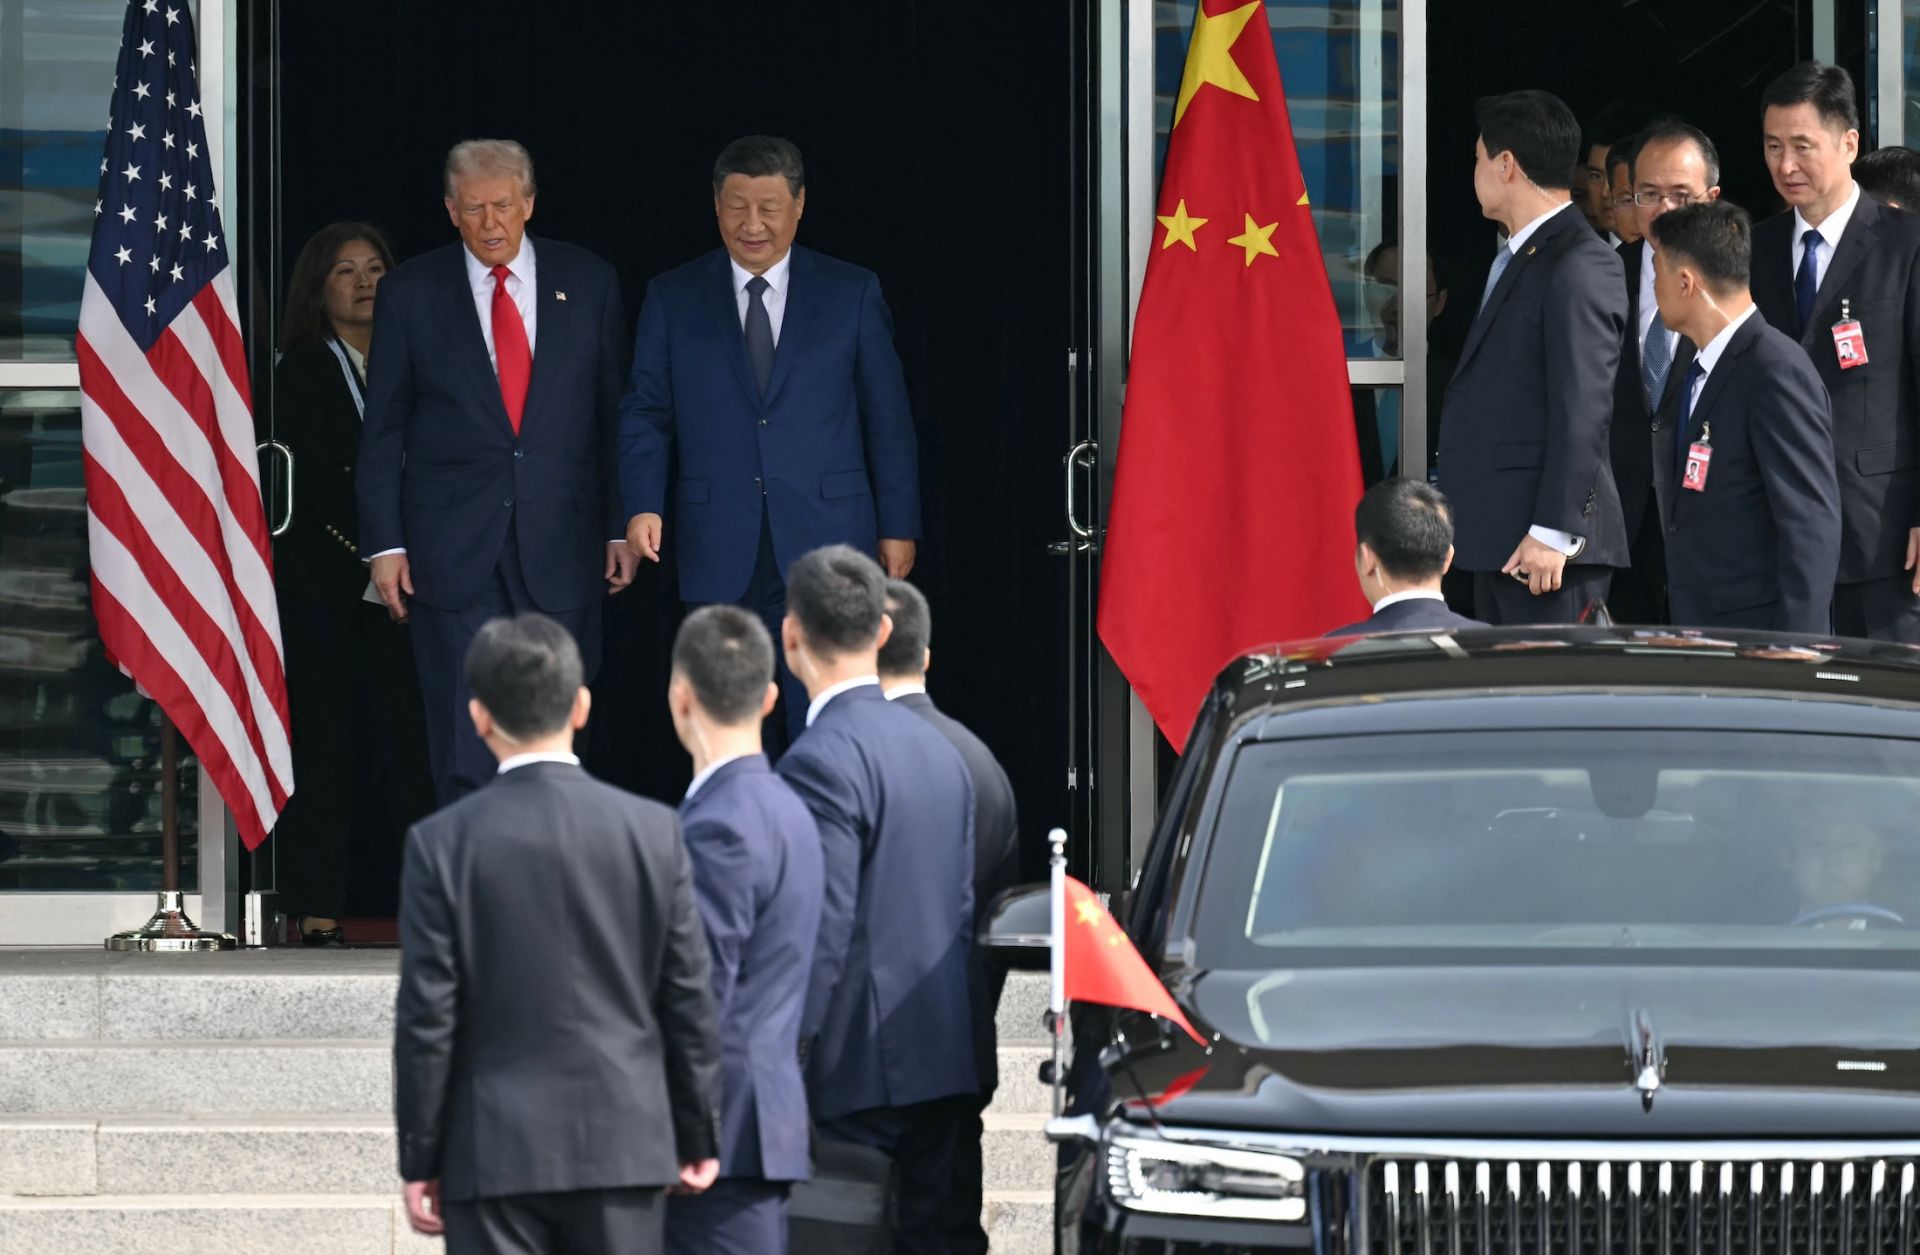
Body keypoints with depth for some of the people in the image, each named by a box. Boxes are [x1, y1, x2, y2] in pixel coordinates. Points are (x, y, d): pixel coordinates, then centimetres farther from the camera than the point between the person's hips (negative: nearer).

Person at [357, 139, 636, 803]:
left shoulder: (587, 283, 7)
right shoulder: (412, 293, 4)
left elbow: (618, 415, 10)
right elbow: (383, 430, 5)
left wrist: (623, 525, 4)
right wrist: (384, 544, -1)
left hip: (561, 548, 1)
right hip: (455, 549, -1)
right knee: (467, 751, -5)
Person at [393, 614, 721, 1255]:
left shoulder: (443, 842, -7)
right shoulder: (653, 831, -1)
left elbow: (427, 1017, -5)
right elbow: (690, 1000, 2)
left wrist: (420, 1161, 3)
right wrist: (699, 1137, 12)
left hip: (495, 1153, -2)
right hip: (626, 1148, 2)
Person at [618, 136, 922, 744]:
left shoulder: (852, 294, 6)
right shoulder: (673, 299, 8)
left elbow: (888, 418, 7)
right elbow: (646, 413, 5)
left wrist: (899, 527, 4)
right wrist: (643, 505, -11)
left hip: (824, 544, -1)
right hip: (719, 552, 1)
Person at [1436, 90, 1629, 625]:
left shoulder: (1579, 265, -13)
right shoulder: (1514, 259, 19)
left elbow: (1583, 407, -18)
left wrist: (1554, 533, -21)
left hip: (1539, 543, -10)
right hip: (1496, 537, 10)